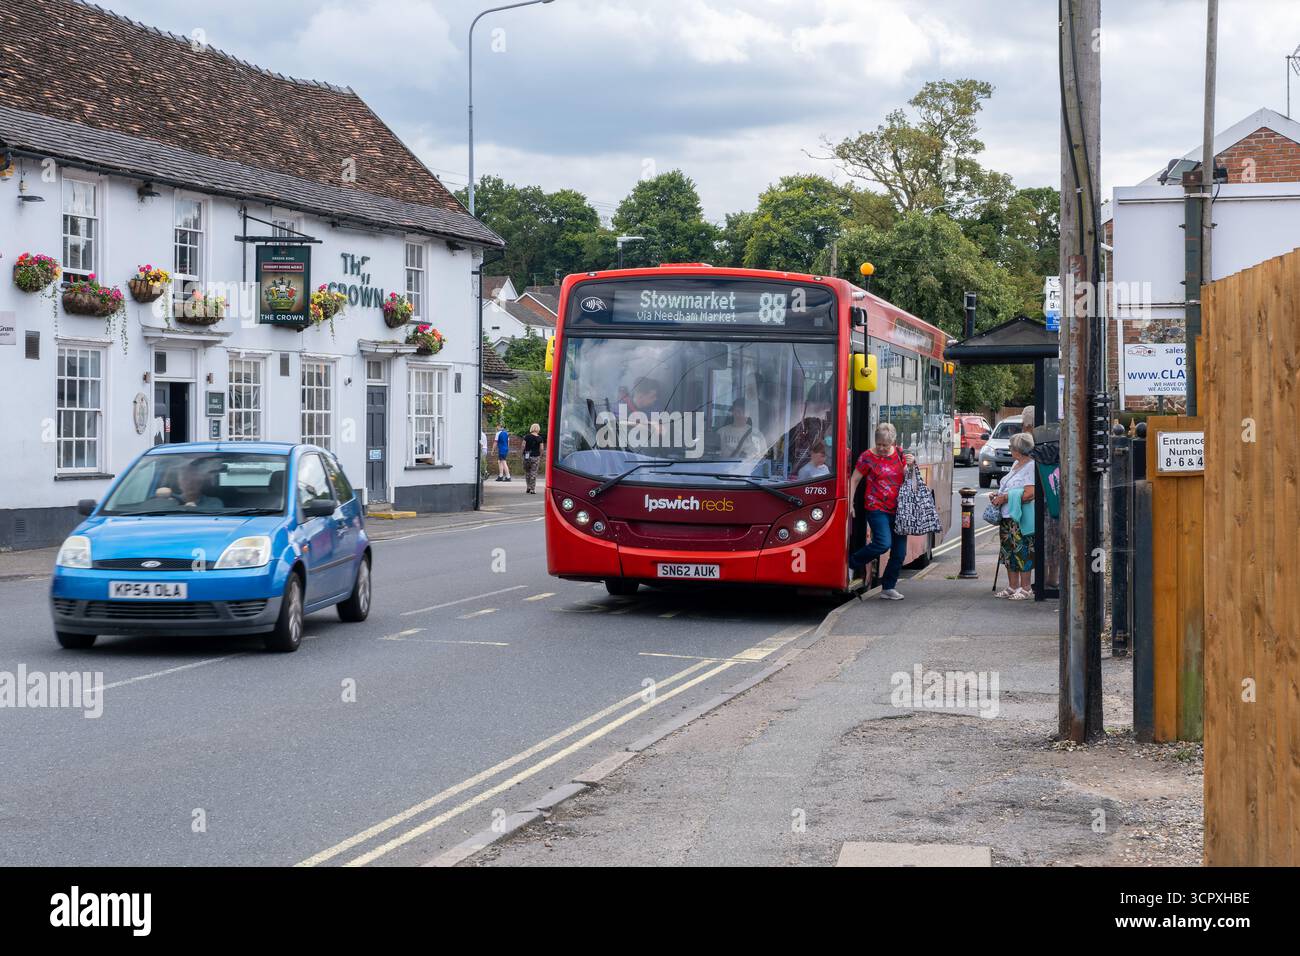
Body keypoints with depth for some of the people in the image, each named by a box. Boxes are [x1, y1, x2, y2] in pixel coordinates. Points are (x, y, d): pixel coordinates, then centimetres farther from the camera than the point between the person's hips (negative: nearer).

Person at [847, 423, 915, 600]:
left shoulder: (899, 454, 8)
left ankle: (888, 587, 14)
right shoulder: (867, 457, -5)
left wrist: (910, 465, -4)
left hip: (897, 509, 5)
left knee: (900, 551, 3)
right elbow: (854, 480, 1)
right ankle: (852, 562, 1)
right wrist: (850, 504, -3)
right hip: (877, 508, -5)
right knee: (883, 543, -21)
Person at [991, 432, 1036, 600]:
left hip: (1021, 517, -9)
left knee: (1022, 553, -6)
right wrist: (997, 496, 10)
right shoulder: (1016, 464, 16)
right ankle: (1012, 586, 18)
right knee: (1008, 551, 11)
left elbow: (1029, 494, -21)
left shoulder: (1031, 466, -12)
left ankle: (1025, 589, 0)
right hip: (1008, 516, 9)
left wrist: (1005, 498, -16)